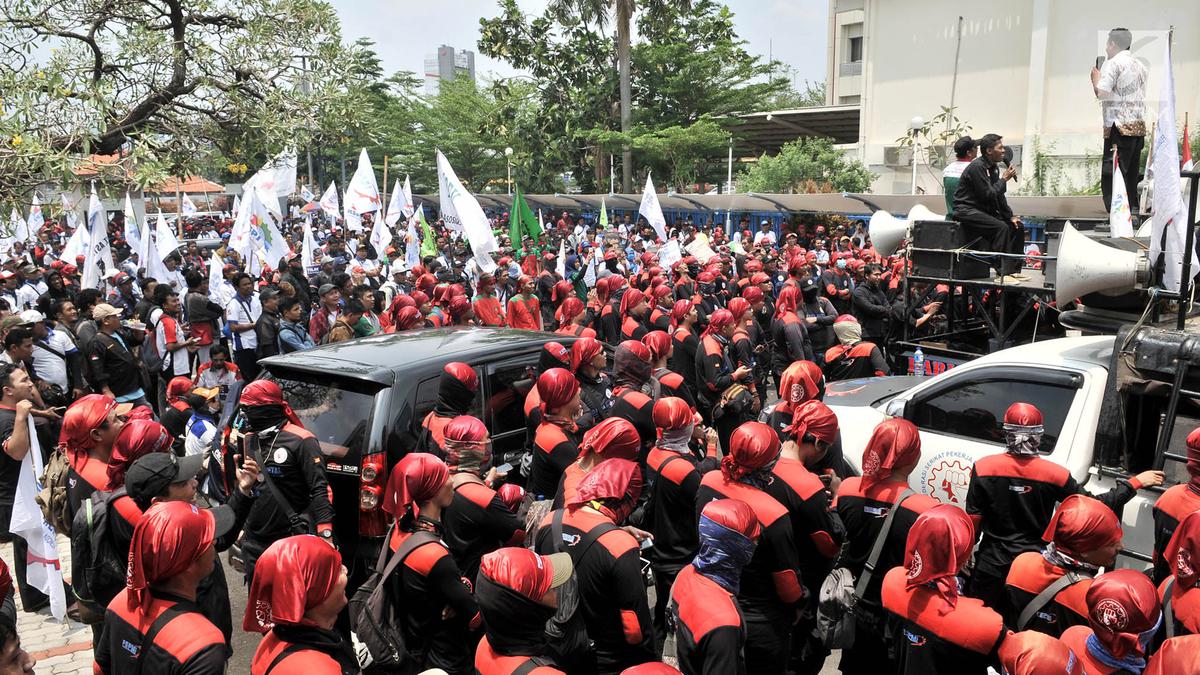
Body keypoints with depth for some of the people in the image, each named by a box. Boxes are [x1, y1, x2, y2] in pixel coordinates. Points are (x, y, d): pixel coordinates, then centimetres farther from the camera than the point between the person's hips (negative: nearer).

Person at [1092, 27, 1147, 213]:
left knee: (1111, 175, -10)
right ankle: (1133, 210, 14)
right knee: (1131, 174, 13)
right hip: (1140, 126, 8)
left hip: (1120, 126, -8)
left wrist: (1095, 78, 4)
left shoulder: (1113, 64, -5)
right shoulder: (1140, 65, 20)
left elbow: (1102, 93, -15)